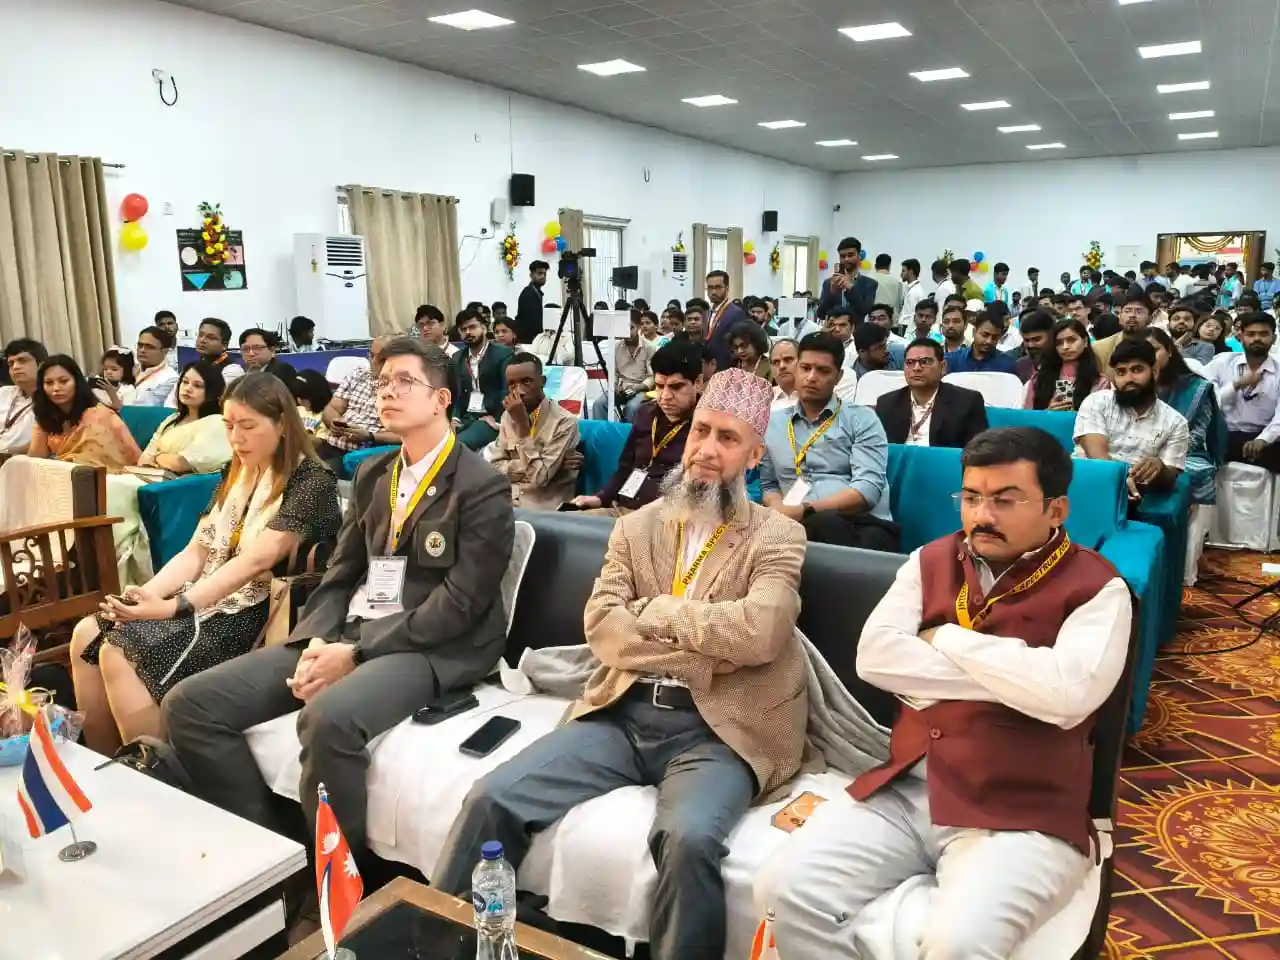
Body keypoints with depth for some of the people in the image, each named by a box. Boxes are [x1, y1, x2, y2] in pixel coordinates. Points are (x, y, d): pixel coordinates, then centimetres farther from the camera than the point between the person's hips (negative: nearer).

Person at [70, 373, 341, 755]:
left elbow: (256, 560, -22)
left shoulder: (311, 482, -12)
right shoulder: (235, 475, 15)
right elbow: (196, 552, 9)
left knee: (119, 652, -20)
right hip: (208, 601, 8)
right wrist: (144, 593, -9)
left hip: (256, 616, -8)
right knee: (90, 634, -7)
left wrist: (175, 607, -27)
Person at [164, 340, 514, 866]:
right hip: (344, 631, 8)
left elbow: (459, 603, -14)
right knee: (189, 703, -5)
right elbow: (340, 573, 14)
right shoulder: (371, 474, 16)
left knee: (329, 718, -37)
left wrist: (356, 653, -17)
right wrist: (317, 642, -6)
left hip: (431, 647, -7)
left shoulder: (483, 487, -7)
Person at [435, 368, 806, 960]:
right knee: (491, 798, -12)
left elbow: (757, 632, -15)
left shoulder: (778, 538, 4)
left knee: (689, 838, -33)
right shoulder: (635, 528, 14)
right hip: (622, 715, 4)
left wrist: (657, 611, -5)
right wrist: (706, 646, -8)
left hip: (715, 728, -3)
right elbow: (601, 628, 0)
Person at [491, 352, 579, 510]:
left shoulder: (565, 422, -14)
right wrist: (529, 465, -14)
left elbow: (539, 478, -19)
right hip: (508, 502, 5)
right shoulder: (508, 416, 6)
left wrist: (523, 424, -20)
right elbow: (495, 468, 1)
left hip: (545, 509, -5)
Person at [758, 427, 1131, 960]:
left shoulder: (1096, 587, 0)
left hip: (1019, 816, -3)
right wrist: (1013, 675, -8)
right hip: (901, 792, 4)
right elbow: (874, 656, -2)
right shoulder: (931, 561, 12)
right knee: (788, 889, -15)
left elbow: (1067, 693, -18)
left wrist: (947, 639, -6)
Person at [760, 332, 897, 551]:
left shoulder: (861, 419, 8)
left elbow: (868, 488, -5)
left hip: (864, 525, -2)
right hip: (799, 526, 2)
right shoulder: (773, 423, 19)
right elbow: (768, 484, 21)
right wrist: (779, 509, -4)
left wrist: (804, 510, -16)